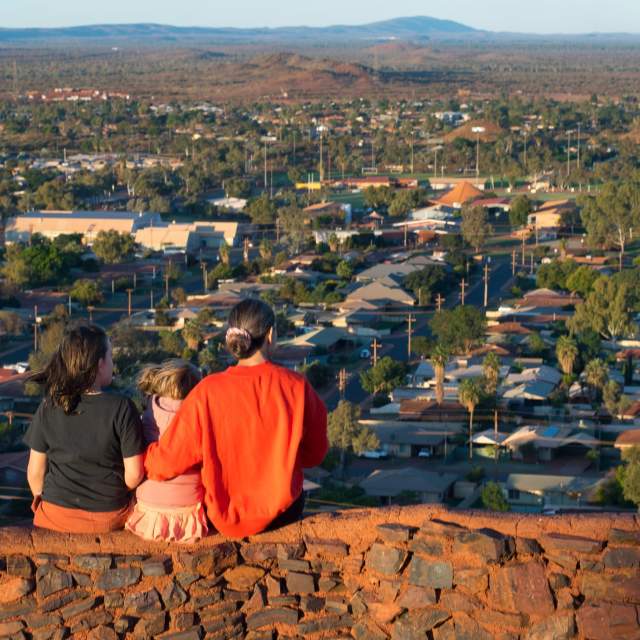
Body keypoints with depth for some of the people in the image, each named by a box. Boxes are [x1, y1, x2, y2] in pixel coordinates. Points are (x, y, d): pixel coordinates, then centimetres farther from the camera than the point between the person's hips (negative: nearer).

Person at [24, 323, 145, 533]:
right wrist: (115, 495, 8)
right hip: (109, 519, -2)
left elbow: (35, 471, -3)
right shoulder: (122, 408, -17)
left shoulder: (48, 408, -10)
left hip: (57, 516, 2)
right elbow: (134, 474, -13)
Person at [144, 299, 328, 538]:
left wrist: (146, 460, 7)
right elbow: (315, 455, -2)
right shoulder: (296, 387, -15)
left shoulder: (208, 392, -18)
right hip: (283, 514, 0)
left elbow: (165, 463, -16)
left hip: (225, 519, 0)